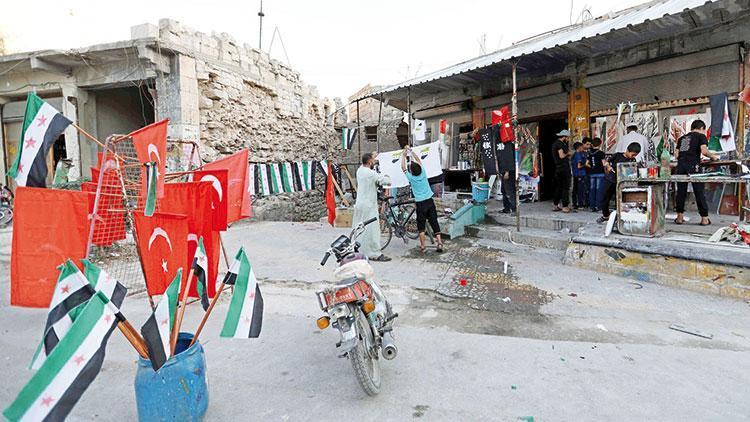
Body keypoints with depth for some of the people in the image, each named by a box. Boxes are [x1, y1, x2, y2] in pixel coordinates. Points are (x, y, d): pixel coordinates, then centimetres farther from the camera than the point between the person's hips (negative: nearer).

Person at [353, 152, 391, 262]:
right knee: (372, 230, -3)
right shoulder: (371, 173, -19)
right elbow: (387, 181, -17)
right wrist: (386, 177, 4)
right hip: (368, 206, -9)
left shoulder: (359, 170, 5)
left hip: (359, 204, 9)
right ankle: (375, 254, 2)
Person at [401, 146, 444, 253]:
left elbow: (403, 167, 5)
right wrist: (411, 151, 20)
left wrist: (403, 156, 16)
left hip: (420, 203, -3)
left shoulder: (410, 177, -10)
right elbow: (418, 160, 12)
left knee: (421, 225, 6)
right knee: (434, 222, 8)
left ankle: (422, 246, 6)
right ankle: (439, 243, 4)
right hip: (430, 201, 3)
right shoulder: (423, 173, -3)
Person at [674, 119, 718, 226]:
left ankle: (679, 217, 11)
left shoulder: (682, 138, 22)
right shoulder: (701, 136, 7)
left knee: (681, 191, 8)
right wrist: (713, 156, 10)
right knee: (699, 191, 2)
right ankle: (704, 218, 7)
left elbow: (676, 154, 16)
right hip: (693, 166, -4)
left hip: (680, 165, 4)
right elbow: (704, 151, -7)